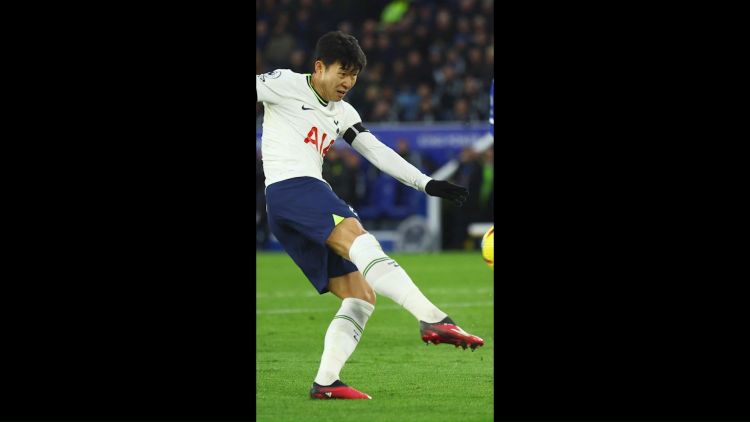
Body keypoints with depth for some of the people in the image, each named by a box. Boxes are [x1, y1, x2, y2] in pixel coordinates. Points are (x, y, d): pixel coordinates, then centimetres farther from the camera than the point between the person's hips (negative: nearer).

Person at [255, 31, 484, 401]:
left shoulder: (342, 113, 26)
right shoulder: (285, 85, 5)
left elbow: (378, 153, 23)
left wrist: (427, 184, 15)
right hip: (289, 186, -10)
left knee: (361, 294, 1)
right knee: (360, 242, -30)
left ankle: (325, 382, -6)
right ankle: (432, 319, -48)